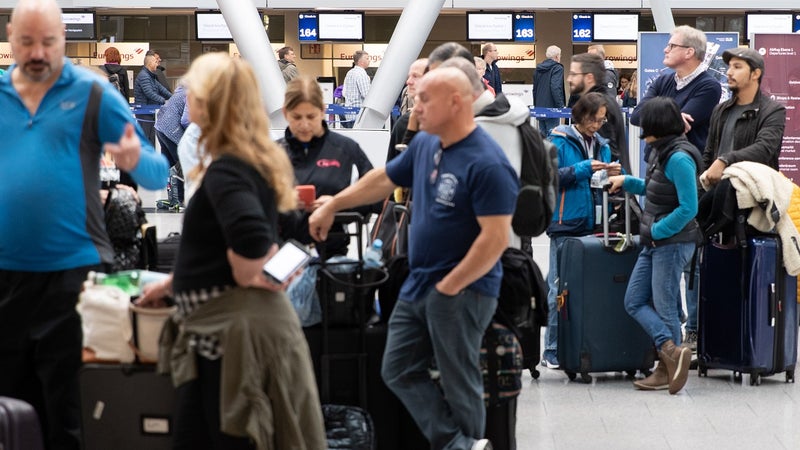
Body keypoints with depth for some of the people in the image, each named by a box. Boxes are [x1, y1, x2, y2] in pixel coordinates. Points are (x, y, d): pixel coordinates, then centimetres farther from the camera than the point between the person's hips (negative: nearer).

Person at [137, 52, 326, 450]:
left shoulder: (226, 170, -18)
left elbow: (251, 237, -35)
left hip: (237, 325, -10)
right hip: (224, 325, 10)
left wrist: (244, 278, -16)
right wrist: (174, 282, 30)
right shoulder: (251, 161, 13)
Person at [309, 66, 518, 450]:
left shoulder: (487, 164, -20)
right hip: (418, 285, 9)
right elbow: (383, 179, 23)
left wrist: (449, 287, -18)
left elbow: (495, 239, -23)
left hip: (462, 290, -9)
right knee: (399, 371, 8)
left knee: (458, 382, 0)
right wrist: (331, 206, 26)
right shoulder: (424, 144, 7)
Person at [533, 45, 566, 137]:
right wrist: (561, 106, -19)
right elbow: (555, 88, -21)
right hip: (551, 108, -7)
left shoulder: (538, 69, 14)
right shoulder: (557, 68, -10)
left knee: (542, 135, 11)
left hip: (540, 108, 7)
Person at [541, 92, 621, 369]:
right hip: (566, 224, -6)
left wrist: (613, 174, -3)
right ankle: (553, 352, 1)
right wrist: (584, 169, -17)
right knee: (561, 287, -4)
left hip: (593, 224, 6)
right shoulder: (559, 142, -2)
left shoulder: (602, 145, 16)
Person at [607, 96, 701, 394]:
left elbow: (688, 208, -22)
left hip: (673, 243, -10)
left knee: (664, 306, -1)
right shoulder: (661, 152, 9)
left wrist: (657, 230, -16)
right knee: (634, 302, 7)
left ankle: (667, 369, 9)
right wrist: (626, 181, 24)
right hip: (655, 243, 10)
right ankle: (671, 351, 2)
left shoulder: (679, 159, -20)